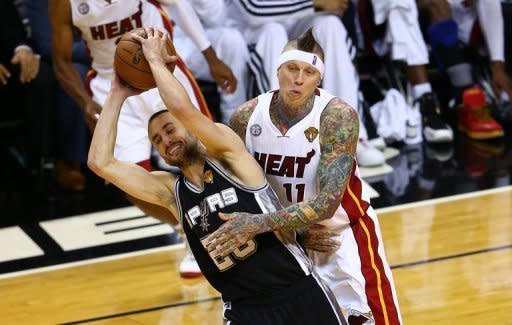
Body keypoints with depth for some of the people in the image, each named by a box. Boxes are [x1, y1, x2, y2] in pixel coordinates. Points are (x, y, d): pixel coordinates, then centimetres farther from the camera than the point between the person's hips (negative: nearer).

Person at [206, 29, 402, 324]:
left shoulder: (338, 117, -26)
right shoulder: (246, 117, -15)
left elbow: (328, 203, -33)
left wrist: (260, 224, -43)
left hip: (341, 232, -3)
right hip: (284, 235, 3)